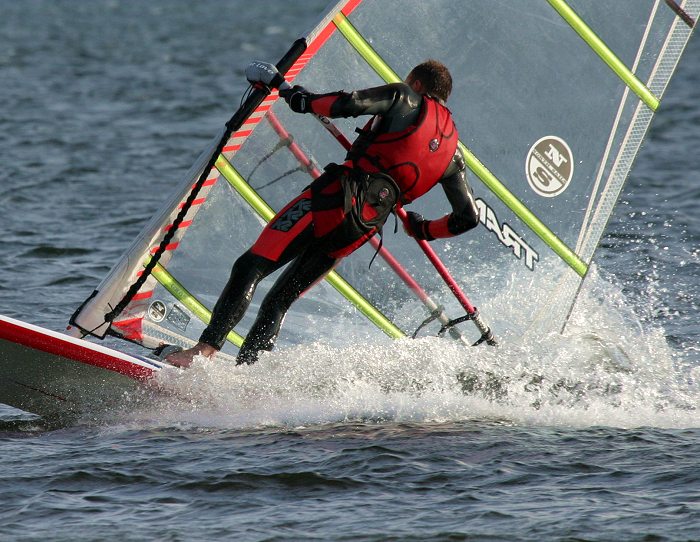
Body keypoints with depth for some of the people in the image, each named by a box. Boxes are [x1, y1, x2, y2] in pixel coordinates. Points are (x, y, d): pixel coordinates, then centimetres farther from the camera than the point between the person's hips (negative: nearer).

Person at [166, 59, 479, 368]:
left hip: (338, 198, -6)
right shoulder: (452, 152, 22)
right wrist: (424, 230, 37)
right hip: (364, 228, 6)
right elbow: (469, 218, 20)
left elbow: (350, 104, -11)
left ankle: (205, 350, -24)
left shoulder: (405, 99, 7)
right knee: (279, 300, 13)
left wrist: (303, 100, 6)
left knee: (250, 268, -8)